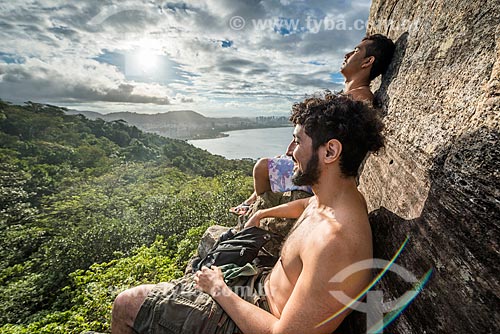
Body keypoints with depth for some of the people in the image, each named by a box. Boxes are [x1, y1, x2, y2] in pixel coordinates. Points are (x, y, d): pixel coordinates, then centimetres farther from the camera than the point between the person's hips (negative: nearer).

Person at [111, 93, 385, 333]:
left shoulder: (335, 242, -36)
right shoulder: (339, 196, -5)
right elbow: (309, 204, 19)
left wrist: (219, 289, -18)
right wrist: (263, 213, 20)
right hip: (264, 283, 8)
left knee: (125, 305, -2)